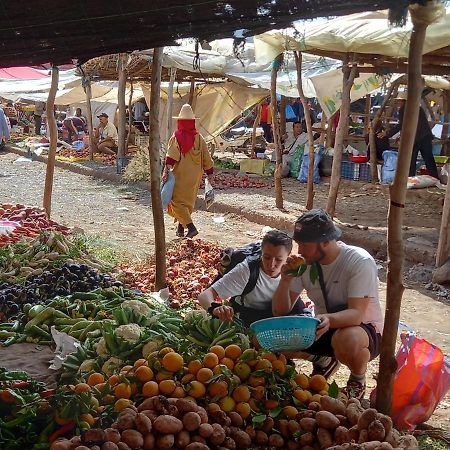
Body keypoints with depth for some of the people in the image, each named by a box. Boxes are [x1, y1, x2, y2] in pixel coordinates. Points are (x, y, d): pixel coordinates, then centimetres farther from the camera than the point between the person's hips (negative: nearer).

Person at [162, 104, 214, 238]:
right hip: (195, 176, 5)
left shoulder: (176, 137, -8)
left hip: (180, 175, -5)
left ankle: (191, 227, -14)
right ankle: (181, 227, 27)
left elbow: (171, 155, -21)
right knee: (188, 201, 19)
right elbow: (206, 158, 5)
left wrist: (166, 170, -26)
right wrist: (210, 174, 13)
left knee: (177, 202, 0)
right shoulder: (199, 138, 3)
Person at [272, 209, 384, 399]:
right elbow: (280, 311, -5)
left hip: (365, 329, -5)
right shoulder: (304, 262, -7)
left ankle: (358, 380, -4)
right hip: (323, 328, 5)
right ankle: (324, 361, 13)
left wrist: (329, 319, -52)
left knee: (346, 339, -40)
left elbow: (356, 314, -31)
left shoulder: (360, 262, -22)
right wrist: (286, 279, -23)